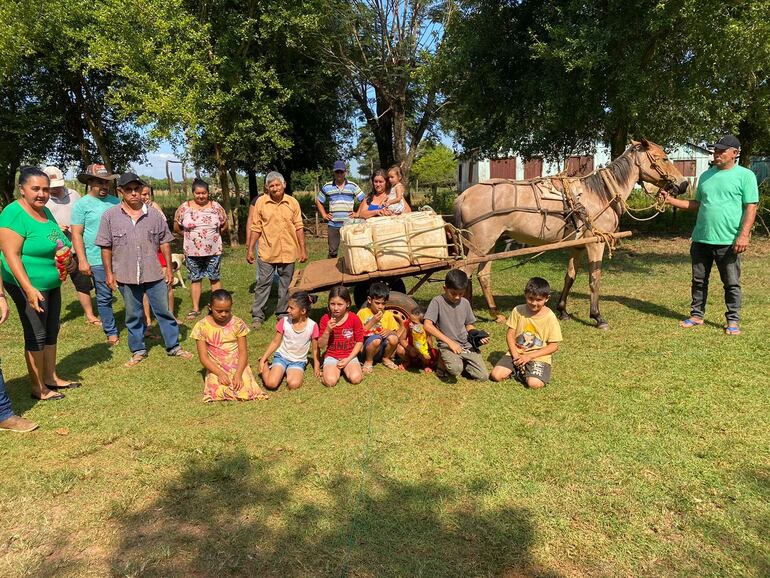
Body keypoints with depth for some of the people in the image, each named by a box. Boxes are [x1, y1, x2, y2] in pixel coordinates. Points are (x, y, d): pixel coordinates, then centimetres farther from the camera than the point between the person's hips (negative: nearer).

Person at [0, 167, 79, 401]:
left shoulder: (45, 211, 7)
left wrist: (69, 261, 3)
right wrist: (29, 289, -28)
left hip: (52, 284, 8)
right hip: (29, 286, -8)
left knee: (51, 332, 16)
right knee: (36, 336, 1)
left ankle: (51, 377, 30)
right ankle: (38, 388, 13)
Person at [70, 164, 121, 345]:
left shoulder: (115, 201, 10)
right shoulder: (82, 204, -2)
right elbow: (76, 234, -5)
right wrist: (82, 261, -11)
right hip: (98, 261, -3)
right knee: (104, 298, 6)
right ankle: (111, 332, 18)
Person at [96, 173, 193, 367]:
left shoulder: (154, 214, 1)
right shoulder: (110, 216, -2)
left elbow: (164, 241, 6)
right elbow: (106, 247, 1)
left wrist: (169, 267, 4)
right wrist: (109, 273, -1)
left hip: (154, 274, 1)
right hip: (126, 276, 0)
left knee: (164, 311, 8)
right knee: (133, 315, 13)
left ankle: (174, 347, 21)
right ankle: (138, 351, 27)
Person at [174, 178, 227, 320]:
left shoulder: (216, 206, -1)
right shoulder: (184, 207, -2)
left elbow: (224, 226, 8)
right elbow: (177, 228, 6)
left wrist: (213, 235, 6)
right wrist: (189, 236, 6)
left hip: (213, 251, 0)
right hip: (192, 252, 1)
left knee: (214, 278, 7)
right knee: (195, 279, 10)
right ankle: (196, 308, 19)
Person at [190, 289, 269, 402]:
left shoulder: (237, 323, -4)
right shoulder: (202, 326, -5)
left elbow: (243, 352, -4)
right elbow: (203, 357, -5)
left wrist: (238, 374, -20)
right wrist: (220, 373, -18)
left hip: (238, 366, 1)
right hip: (216, 368, -1)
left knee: (246, 391, -24)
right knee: (219, 392, -30)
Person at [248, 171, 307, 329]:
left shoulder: (293, 202, 1)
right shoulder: (261, 202, -2)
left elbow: (299, 227, 4)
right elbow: (256, 228, 3)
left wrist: (303, 249, 2)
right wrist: (250, 248, 1)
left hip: (288, 251, 1)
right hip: (267, 251, -1)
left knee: (286, 284, 11)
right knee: (263, 283, 2)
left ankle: (282, 313, 25)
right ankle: (257, 315, 11)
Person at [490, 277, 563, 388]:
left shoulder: (550, 317, -10)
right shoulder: (518, 311, -3)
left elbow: (553, 346, -7)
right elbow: (510, 335, 2)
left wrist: (529, 356, -14)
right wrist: (515, 355, -12)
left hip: (539, 357, -2)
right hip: (517, 353, 3)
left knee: (534, 383, -28)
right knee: (496, 375, -15)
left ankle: (520, 373, 4)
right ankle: (519, 370, 10)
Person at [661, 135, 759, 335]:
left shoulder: (745, 175, -3)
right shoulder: (706, 175, 12)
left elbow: (751, 207, -7)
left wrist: (744, 235, -17)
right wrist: (672, 200, 7)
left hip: (728, 241, -5)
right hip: (701, 238, 5)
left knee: (731, 283, 5)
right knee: (699, 281, 12)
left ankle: (733, 320, 16)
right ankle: (697, 315, 24)